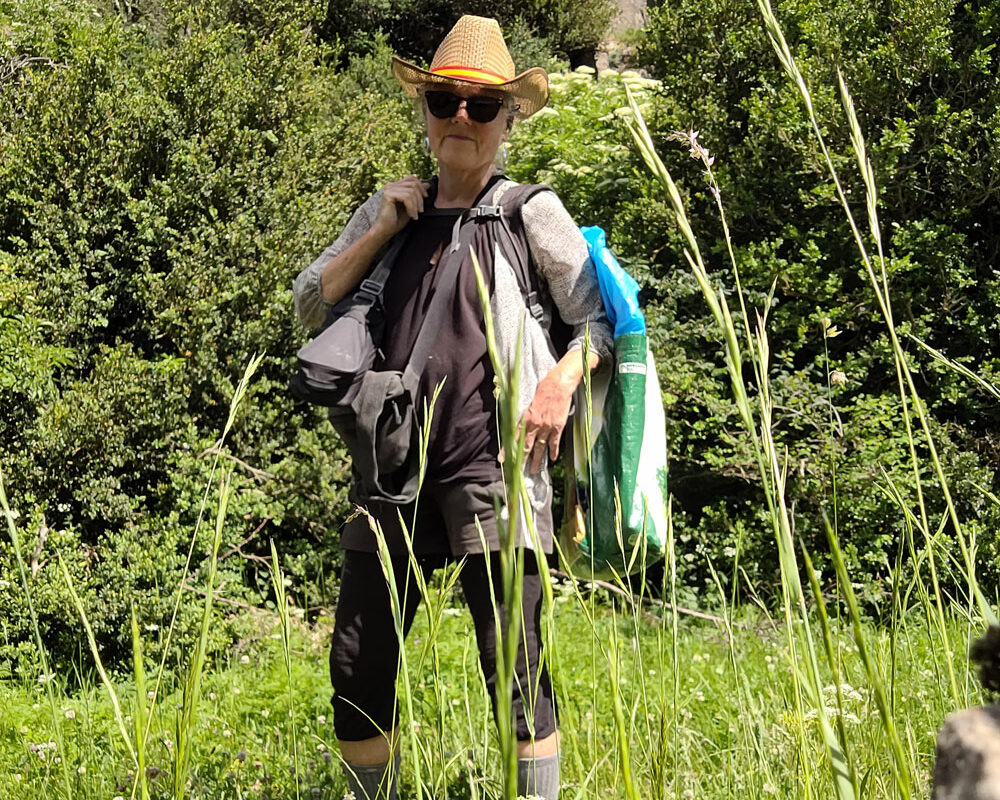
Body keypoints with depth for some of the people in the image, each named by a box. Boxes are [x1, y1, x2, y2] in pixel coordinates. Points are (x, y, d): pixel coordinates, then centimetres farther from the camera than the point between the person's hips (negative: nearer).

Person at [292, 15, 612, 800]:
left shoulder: (531, 211, 5)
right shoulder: (394, 207, 16)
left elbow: (599, 317, 4)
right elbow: (310, 301, 15)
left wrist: (562, 381, -15)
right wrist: (382, 230, 5)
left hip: (495, 467, -4)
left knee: (515, 668, -6)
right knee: (358, 666, 6)